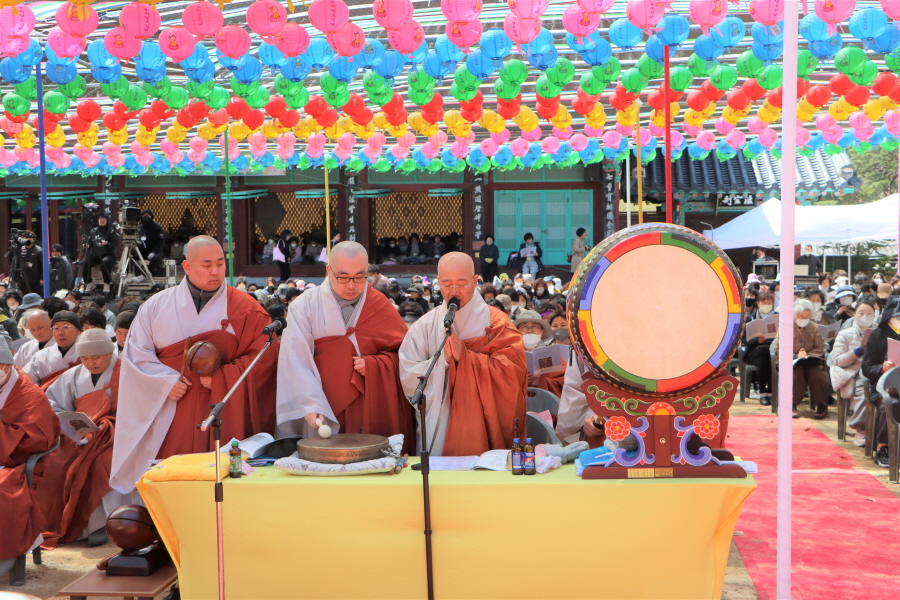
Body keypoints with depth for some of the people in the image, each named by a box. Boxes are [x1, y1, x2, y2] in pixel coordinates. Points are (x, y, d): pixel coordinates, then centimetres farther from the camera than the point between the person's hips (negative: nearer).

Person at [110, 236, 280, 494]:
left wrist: (221, 378, -14)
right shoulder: (157, 306, 9)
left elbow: (264, 355, -5)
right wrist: (165, 381, -10)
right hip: (169, 419, 2)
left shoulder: (244, 308, 2)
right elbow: (135, 354, 6)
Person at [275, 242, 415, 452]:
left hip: (372, 415, 2)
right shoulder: (305, 307, -2)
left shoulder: (380, 306, 6)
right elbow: (296, 363, -11)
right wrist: (311, 405, -23)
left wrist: (375, 365, -13)